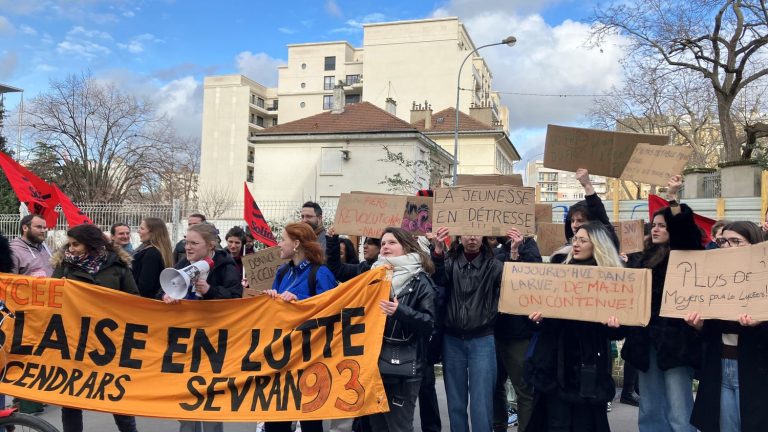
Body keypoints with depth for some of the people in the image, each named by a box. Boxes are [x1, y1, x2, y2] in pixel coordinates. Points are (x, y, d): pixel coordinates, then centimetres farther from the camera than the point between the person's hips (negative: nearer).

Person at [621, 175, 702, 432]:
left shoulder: (682, 256, -3)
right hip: (646, 340, 7)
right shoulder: (647, 258, 15)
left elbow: (685, 231, -24)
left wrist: (673, 199, -35)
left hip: (674, 340, -7)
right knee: (650, 411, 14)